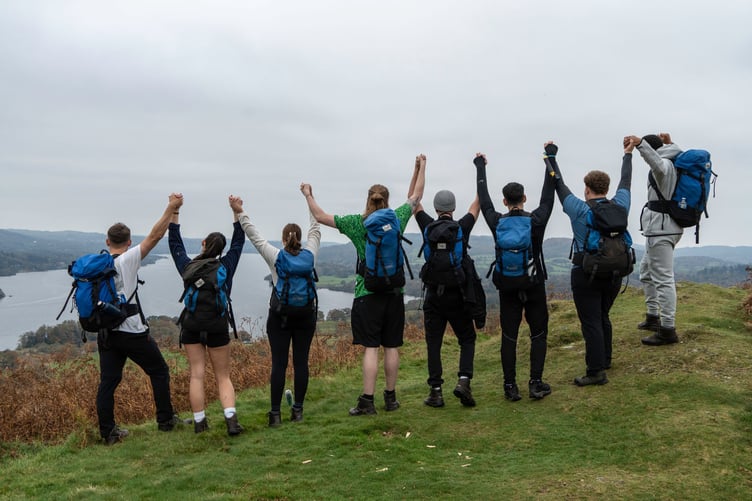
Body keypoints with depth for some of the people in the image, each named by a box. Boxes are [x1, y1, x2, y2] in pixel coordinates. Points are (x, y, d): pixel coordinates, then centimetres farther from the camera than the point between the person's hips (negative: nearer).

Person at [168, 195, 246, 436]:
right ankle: (231, 419, -10)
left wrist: (174, 212, 15)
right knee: (223, 376, 5)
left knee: (197, 375, 4)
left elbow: (175, 243, 13)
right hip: (218, 326, -1)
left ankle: (199, 423, 4)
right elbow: (238, 242, 4)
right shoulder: (226, 266, -3)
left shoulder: (187, 266, 1)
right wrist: (237, 212, 0)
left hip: (191, 325, 1)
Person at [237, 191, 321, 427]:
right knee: (301, 362, 6)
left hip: (279, 316, -1)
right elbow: (315, 229, 12)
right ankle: (298, 410, 11)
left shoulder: (275, 256, -6)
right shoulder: (309, 254, -1)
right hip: (305, 315, 2)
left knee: (278, 364, 1)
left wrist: (240, 213, 8)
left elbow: (253, 235, 0)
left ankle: (275, 413, 4)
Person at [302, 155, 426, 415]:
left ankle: (367, 401, -3)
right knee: (391, 347, 9)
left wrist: (308, 195, 19)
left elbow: (320, 216, 3)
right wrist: (421, 167, 29)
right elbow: (415, 196, 18)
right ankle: (390, 398, 18)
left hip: (368, 293, -2)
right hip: (394, 292, 3)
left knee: (370, 348, -3)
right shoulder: (396, 219, 2)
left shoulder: (357, 223, -4)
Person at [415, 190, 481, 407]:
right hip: (457, 296, -1)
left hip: (433, 295, 1)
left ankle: (436, 391, 4)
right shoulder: (462, 228, -3)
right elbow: (477, 204, 12)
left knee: (433, 343, 6)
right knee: (467, 339, 12)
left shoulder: (428, 228, 0)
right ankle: (464, 380, -6)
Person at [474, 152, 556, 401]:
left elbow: (484, 199, 8)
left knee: (509, 337, 6)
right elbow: (548, 195, 4)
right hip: (534, 286, -1)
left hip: (507, 287, 1)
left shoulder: (497, 223, -5)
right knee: (538, 334, 10)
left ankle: (510, 387, 7)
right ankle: (536, 384, 6)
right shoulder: (537, 220, -8)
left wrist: (480, 167, 21)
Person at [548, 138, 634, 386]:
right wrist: (628, 154, 33)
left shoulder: (579, 210, -10)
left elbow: (559, 184, 0)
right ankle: (605, 359, 33)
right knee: (603, 317, 21)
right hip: (614, 273, 5)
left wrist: (551, 156, 12)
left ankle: (596, 371, -6)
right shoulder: (619, 207, 1)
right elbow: (625, 182, 19)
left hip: (586, 274, -5)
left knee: (591, 322, -4)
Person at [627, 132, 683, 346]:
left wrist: (640, 144, -47)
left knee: (663, 278, -11)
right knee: (646, 271, 22)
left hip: (661, 228, -11)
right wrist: (670, 143, 35)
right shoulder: (673, 164, 15)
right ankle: (653, 317, 30)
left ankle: (668, 330, -9)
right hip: (661, 227, 11)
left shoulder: (665, 165, -14)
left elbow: (658, 165, -42)